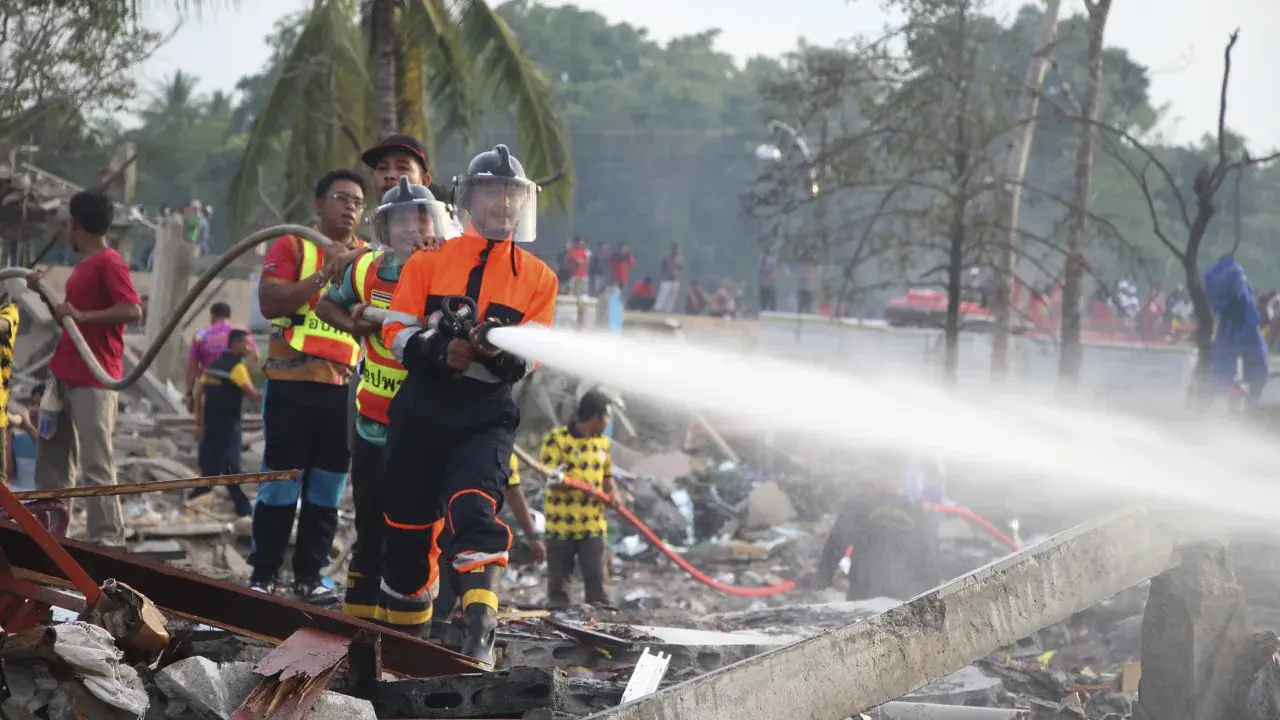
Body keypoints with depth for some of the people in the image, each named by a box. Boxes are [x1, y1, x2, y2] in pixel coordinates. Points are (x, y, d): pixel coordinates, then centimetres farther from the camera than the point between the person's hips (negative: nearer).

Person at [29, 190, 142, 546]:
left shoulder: (109, 262, -12)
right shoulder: (83, 266, 17)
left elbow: (133, 310, -24)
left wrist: (82, 316, -23)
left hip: (94, 378, -10)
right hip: (63, 374, 10)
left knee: (94, 462, -10)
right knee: (51, 453, 13)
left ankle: (107, 539, -7)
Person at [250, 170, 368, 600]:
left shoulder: (368, 258, 13)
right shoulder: (292, 247, 2)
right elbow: (269, 303, -11)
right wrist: (323, 275, -18)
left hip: (344, 387, 4)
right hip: (291, 383, -4)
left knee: (328, 487, 5)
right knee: (281, 480, -2)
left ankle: (309, 575, 12)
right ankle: (263, 574, 5)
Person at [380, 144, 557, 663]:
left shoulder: (538, 277, 8)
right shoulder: (428, 262, 8)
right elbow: (395, 332, 4)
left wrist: (499, 352, -22)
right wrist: (437, 349, -16)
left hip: (486, 415, -1)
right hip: (420, 409, 2)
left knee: (474, 509, -23)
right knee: (407, 523, 7)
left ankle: (479, 636, -31)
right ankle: (406, 633, 27)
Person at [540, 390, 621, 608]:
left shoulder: (602, 442, 12)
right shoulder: (556, 439, -9)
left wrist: (613, 493, 0)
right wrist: (577, 484, -30)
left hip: (592, 524, 4)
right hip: (560, 524, -4)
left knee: (596, 581, 2)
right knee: (557, 581, 6)